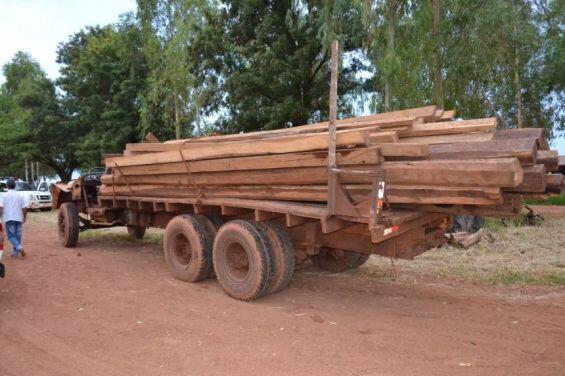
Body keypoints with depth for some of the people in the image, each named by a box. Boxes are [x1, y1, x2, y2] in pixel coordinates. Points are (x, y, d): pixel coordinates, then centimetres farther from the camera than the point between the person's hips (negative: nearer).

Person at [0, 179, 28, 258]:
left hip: (8, 219, -2)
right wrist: (24, 217, 10)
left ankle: (19, 247, -21)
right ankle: (15, 252, 14)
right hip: (18, 218, 3)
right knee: (17, 235, 11)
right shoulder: (20, 195, 2)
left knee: (11, 235, 3)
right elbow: (25, 207, -2)